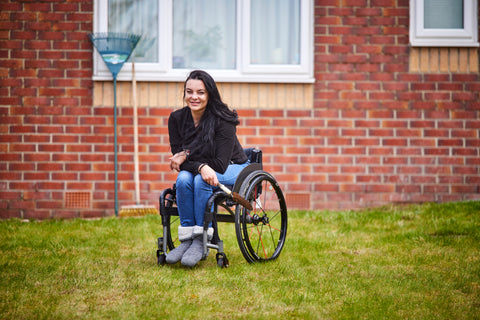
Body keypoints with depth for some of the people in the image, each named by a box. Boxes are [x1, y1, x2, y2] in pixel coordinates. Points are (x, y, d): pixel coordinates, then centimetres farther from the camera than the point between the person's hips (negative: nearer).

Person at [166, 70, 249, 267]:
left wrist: (188, 156, -21)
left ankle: (201, 240, -27)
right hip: (195, 170, 4)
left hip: (232, 169, -4)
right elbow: (178, 160, -11)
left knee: (201, 181, -34)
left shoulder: (223, 121, -21)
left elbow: (220, 164, -24)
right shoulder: (177, 118, -8)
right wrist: (201, 167, -31)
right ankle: (186, 239, -25)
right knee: (183, 179, -30)